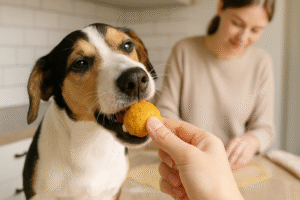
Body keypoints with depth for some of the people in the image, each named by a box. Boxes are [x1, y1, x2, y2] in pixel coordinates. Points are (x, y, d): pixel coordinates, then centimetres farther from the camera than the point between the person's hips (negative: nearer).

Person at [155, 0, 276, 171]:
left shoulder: (261, 62, -1)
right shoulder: (184, 50, -4)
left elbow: (265, 128, 0)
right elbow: (164, 111, -3)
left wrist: (251, 140, -23)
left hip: (233, 167, 4)